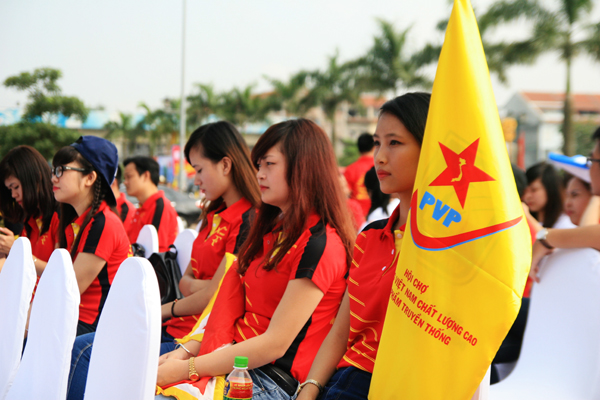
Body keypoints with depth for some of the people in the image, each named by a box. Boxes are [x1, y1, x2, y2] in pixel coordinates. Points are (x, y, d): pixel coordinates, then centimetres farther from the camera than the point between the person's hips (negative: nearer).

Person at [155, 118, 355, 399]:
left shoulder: (319, 244, -12)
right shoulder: (270, 229, 19)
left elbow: (275, 344, -17)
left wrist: (185, 369, -17)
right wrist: (186, 351, 2)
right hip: (238, 360, 9)